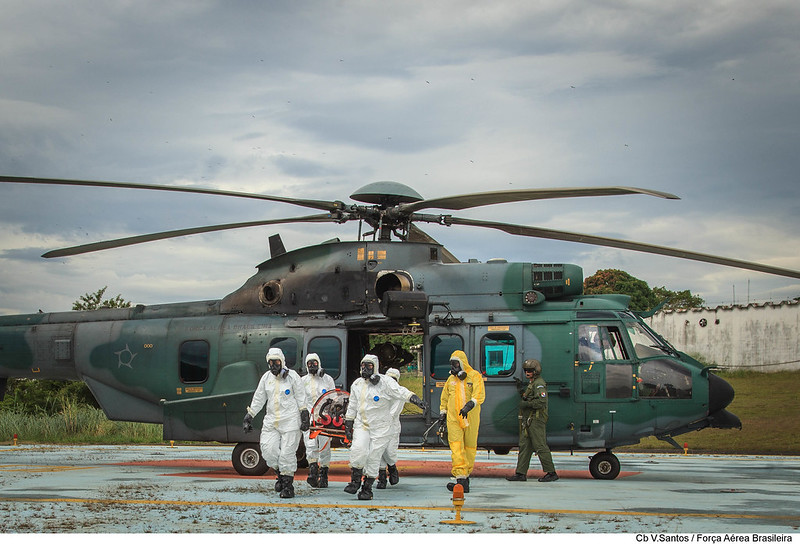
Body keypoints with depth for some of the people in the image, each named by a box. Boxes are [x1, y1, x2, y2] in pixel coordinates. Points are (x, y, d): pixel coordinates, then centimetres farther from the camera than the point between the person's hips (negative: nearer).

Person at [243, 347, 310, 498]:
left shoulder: (292, 376, -2)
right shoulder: (266, 377, 9)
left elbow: (301, 398, 0)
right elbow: (258, 399, 15)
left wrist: (305, 416, -5)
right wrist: (249, 417, 12)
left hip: (290, 420, -4)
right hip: (271, 421, 4)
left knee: (287, 453, -7)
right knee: (268, 450, -6)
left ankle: (288, 485, 2)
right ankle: (281, 474, 20)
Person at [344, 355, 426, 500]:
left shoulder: (385, 382, -7)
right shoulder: (357, 384, 11)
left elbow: (400, 391, -21)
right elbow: (352, 406, 19)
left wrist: (414, 398, -38)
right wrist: (348, 424, 18)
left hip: (380, 428, -3)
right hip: (361, 425, 3)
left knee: (373, 458, -3)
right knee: (358, 450, -18)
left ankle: (367, 488, 10)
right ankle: (355, 481, -1)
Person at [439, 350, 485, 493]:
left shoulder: (475, 376, -2)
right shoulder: (451, 379, 15)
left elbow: (479, 395, -16)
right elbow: (444, 398, 29)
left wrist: (469, 405, -31)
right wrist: (442, 412, 22)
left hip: (471, 419, -3)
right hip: (453, 419, 3)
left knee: (470, 447, 6)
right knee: (456, 448, -11)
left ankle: (466, 474, 23)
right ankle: (460, 479, -18)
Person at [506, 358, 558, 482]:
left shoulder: (539, 384, -11)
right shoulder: (532, 383, 21)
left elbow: (542, 402, -22)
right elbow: (526, 397, 27)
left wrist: (526, 404, -17)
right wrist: (521, 387, 18)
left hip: (536, 420, -10)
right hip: (528, 421, 10)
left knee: (540, 446, -9)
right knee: (524, 446, 8)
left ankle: (551, 473, -4)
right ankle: (521, 473, 9)